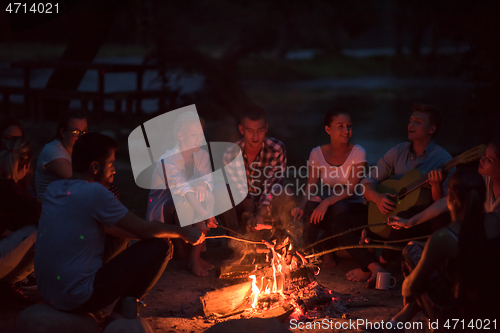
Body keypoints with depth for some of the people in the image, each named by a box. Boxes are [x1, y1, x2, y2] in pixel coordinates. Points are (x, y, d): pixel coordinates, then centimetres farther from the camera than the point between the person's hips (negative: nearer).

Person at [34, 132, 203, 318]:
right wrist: (182, 233, 8)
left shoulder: (53, 189, 8)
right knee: (159, 248, -3)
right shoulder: (95, 192, -16)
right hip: (79, 299, -9)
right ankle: (120, 315, 5)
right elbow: (145, 229, -9)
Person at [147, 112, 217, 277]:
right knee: (184, 202, -36)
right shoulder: (168, 160, -22)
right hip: (161, 216, -5)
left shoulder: (202, 156, 1)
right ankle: (192, 258, -24)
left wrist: (202, 184, -38)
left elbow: (207, 180, -12)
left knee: (207, 196, -25)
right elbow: (182, 189, -37)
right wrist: (204, 213, -50)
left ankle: (196, 255, -19)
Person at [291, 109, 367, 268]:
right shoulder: (317, 153, -3)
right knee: (311, 205, -32)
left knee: (338, 207, -35)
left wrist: (327, 202, -35)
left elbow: (351, 189, -19)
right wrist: (301, 206, -28)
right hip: (325, 207, 1)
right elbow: (311, 187, -6)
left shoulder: (358, 152, -10)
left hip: (351, 206, -1)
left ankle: (327, 249, -10)